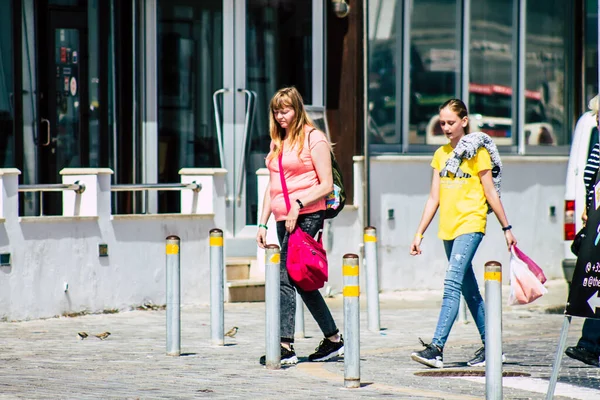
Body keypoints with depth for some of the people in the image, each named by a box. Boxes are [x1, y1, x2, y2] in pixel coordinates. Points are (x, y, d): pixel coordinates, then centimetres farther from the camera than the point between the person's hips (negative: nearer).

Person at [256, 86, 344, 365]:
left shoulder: (313, 139, -4)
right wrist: (263, 223, 15)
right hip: (283, 219, 8)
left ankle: (285, 346, -18)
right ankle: (333, 340, 21)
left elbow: (326, 185, -9)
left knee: (285, 277, -16)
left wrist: (299, 204, -21)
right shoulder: (277, 142, 18)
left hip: (307, 217, -8)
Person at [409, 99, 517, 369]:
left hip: (470, 225, -7)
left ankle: (436, 349, -26)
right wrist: (419, 234, 10)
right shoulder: (441, 154, 13)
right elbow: (434, 198, 14)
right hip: (448, 228, 7)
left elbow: (490, 193, -1)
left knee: (452, 283, -18)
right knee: (469, 289, 11)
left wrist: (506, 228, 2)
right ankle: (490, 345, 19)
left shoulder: (477, 152, -4)